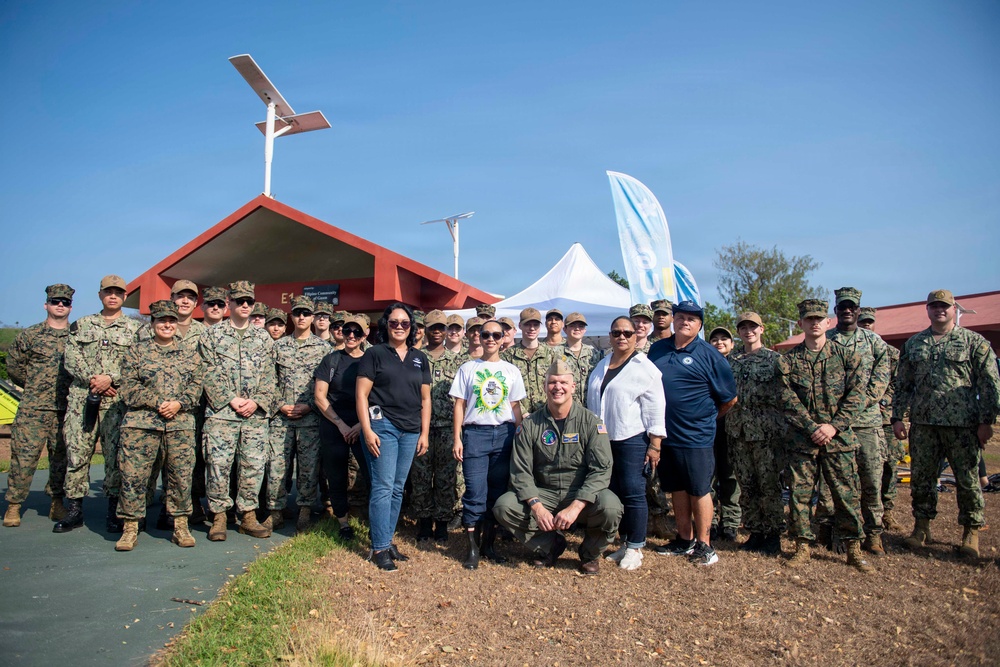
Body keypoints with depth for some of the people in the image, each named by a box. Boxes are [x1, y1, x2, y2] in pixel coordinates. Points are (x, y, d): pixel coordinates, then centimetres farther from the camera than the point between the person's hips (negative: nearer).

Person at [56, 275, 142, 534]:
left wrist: (110, 378, -15)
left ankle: (113, 510, 8)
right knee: (76, 452, 3)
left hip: (118, 400, -2)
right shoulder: (81, 325, 15)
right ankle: (74, 510, 13)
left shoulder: (135, 329, 8)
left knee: (115, 454, -1)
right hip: (81, 397, 2)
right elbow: (71, 359, 5)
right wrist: (92, 379, -10)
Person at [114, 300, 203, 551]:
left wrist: (179, 403, -11)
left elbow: (196, 387, 8)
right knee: (133, 474, -2)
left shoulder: (189, 355, 15)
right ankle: (130, 528, 10)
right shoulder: (136, 351, 9)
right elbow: (129, 389, 0)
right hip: (141, 423, -1)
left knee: (182, 475, 2)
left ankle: (181, 526, 14)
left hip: (181, 424, 2)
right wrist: (157, 403, -11)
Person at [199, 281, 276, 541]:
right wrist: (231, 400, -11)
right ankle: (219, 517, 11)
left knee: (254, 465, 4)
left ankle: (248, 516, 16)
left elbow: (269, 376, 8)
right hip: (221, 412, -2)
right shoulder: (212, 335, 5)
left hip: (256, 414, 2)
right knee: (218, 464, -1)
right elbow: (209, 374, -2)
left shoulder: (263, 338, 12)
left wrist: (257, 402, -6)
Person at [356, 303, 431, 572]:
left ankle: (387, 541, 20)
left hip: (410, 431, 5)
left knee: (397, 489, 9)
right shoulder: (375, 353, 1)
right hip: (382, 426, -4)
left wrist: (424, 433, 8)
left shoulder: (420, 358, 14)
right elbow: (362, 394, -4)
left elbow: (425, 398, 15)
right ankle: (380, 548, 2)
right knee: (383, 487, -6)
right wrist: (367, 430, -12)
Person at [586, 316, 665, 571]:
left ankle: (635, 548, 7)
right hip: (603, 439, 6)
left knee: (633, 493, -4)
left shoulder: (644, 367, -4)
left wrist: (655, 445, -12)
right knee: (613, 492, 9)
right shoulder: (601, 365, 15)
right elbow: (593, 401, 21)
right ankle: (625, 543, 21)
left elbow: (656, 408, -7)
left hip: (632, 439, -6)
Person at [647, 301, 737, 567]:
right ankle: (684, 540, 28)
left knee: (699, 490, 5)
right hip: (665, 434, 5)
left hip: (695, 436, -5)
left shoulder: (709, 355, -6)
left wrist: (708, 418, 8)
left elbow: (730, 398, 1)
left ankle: (704, 545, 17)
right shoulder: (657, 349, 7)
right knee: (677, 489, 14)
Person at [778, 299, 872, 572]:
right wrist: (813, 428, -13)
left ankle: (854, 548, 17)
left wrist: (834, 426, -12)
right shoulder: (788, 360, 4)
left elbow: (856, 396, -2)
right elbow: (788, 401, -3)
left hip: (839, 438, 0)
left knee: (847, 493, 3)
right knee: (799, 493, 3)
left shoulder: (848, 356, 5)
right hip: (801, 439, 1)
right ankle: (803, 545, 16)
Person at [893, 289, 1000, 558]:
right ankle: (922, 526, 21)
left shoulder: (974, 342, 2)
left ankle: (971, 531, 19)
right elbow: (902, 384, 14)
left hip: (963, 425, -3)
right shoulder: (913, 344, 12)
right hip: (922, 424, 3)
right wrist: (898, 417, 8)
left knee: (968, 479, 4)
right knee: (921, 477, 8)